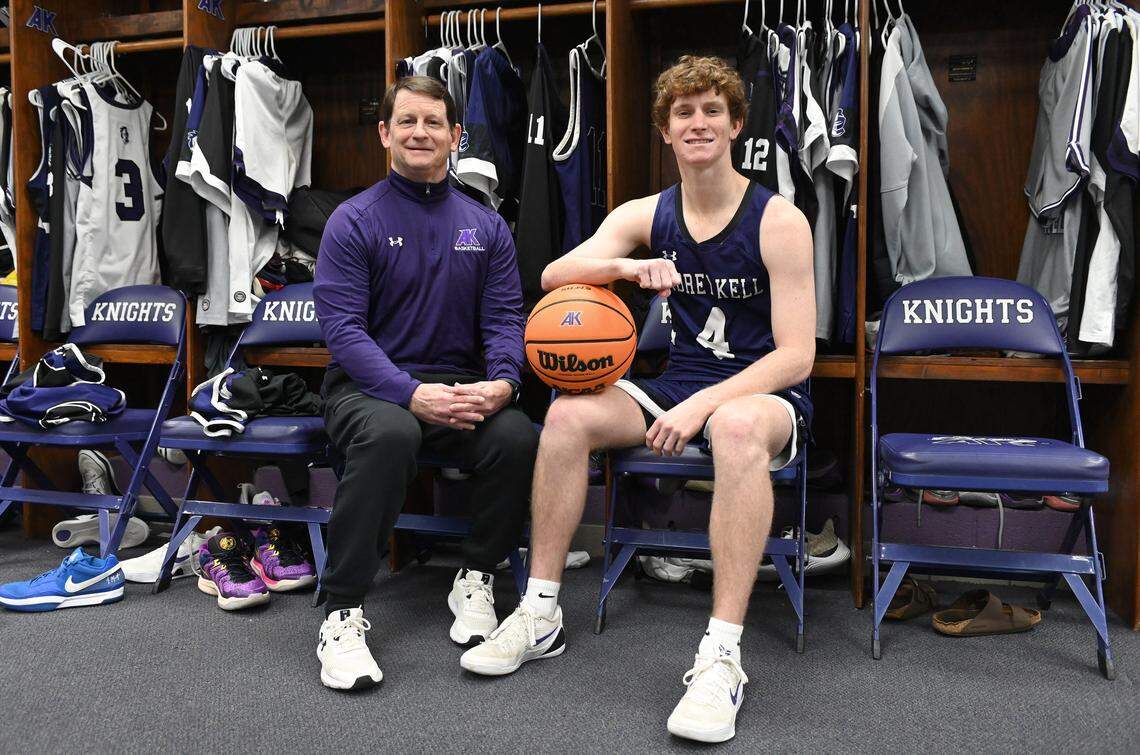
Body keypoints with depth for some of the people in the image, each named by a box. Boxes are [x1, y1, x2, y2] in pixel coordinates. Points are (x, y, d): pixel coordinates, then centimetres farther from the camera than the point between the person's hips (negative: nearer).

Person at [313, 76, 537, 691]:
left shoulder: (485, 226, 11)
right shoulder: (354, 221, -1)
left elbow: (504, 317, 6)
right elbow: (343, 329, -10)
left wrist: (502, 381, -17)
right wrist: (413, 394, -25)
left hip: (460, 385, 3)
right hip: (368, 386, -3)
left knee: (517, 437, -28)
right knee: (389, 433, -38)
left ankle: (475, 580, -3)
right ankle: (343, 613, -22)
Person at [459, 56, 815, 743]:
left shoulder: (779, 220, -9)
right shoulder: (645, 217, 5)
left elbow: (796, 354, -14)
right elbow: (553, 276, -5)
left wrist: (702, 405, -26)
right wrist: (627, 266, -25)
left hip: (766, 395, -4)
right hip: (680, 386, 5)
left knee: (737, 425, -40)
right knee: (570, 412, -20)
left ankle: (723, 654, -36)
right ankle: (541, 615, -10)